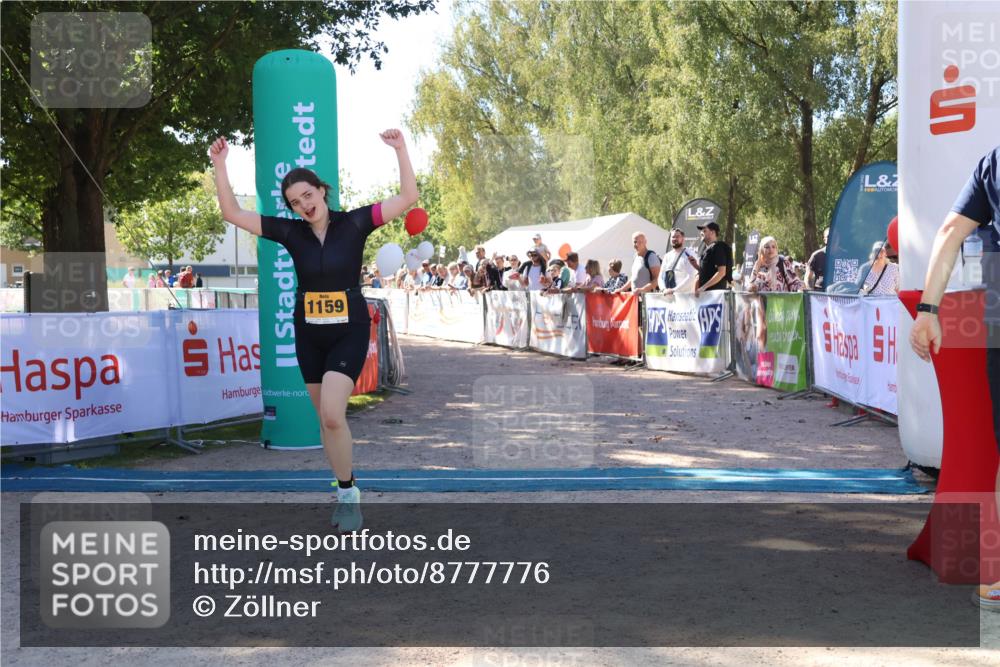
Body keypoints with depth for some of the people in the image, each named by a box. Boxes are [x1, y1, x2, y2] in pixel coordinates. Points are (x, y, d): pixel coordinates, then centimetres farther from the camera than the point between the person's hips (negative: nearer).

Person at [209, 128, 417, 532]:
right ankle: (346, 494, 24)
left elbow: (408, 198, -12)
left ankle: (349, 494, -2)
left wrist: (400, 150, -20)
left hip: (349, 332, -4)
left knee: (332, 414, -19)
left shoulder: (353, 223, -8)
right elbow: (232, 213, -2)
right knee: (326, 418, 10)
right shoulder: (291, 232, -2)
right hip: (309, 334, 4)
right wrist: (219, 165, -10)